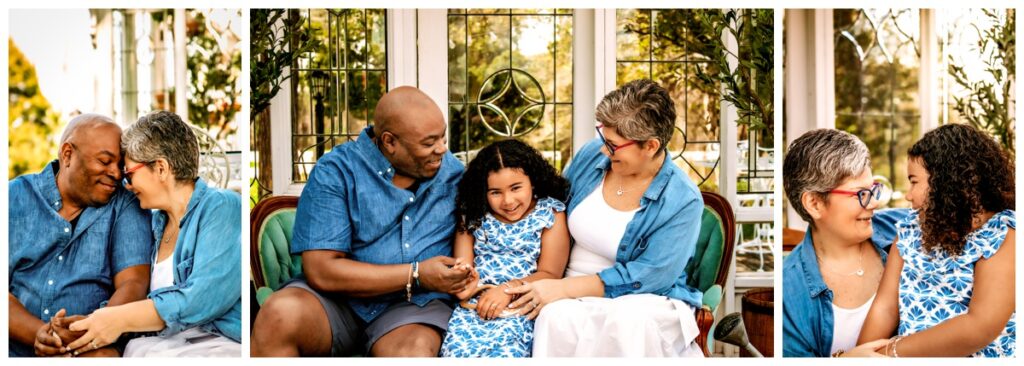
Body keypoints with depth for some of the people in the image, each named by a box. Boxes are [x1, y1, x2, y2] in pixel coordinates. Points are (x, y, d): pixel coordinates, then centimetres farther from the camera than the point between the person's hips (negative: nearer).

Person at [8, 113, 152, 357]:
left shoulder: (127, 205, 6)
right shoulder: (15, 198, 7)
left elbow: (134, 283, -5)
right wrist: (38, 332, -21)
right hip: (16, 348, 1)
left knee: (103, 355, -33)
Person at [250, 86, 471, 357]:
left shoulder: (453, 171, 7)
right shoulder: (336, 172, -7)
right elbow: (321, 271, -14)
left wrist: (463, 271, -7)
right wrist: (416, 274, -15)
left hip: (415, 304, 1)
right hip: (337, 300, 0)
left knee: (416, 351, -35)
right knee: (280, 313, -32)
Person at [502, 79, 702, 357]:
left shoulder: (683, 201, -13)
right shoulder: (592, 155, 1)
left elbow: (647, 277, -17)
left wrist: (563, 288, -20)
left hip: (646, 300, -2)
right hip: (576, 297, 2)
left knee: (627, 321, -38)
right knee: (557, 317, -35)